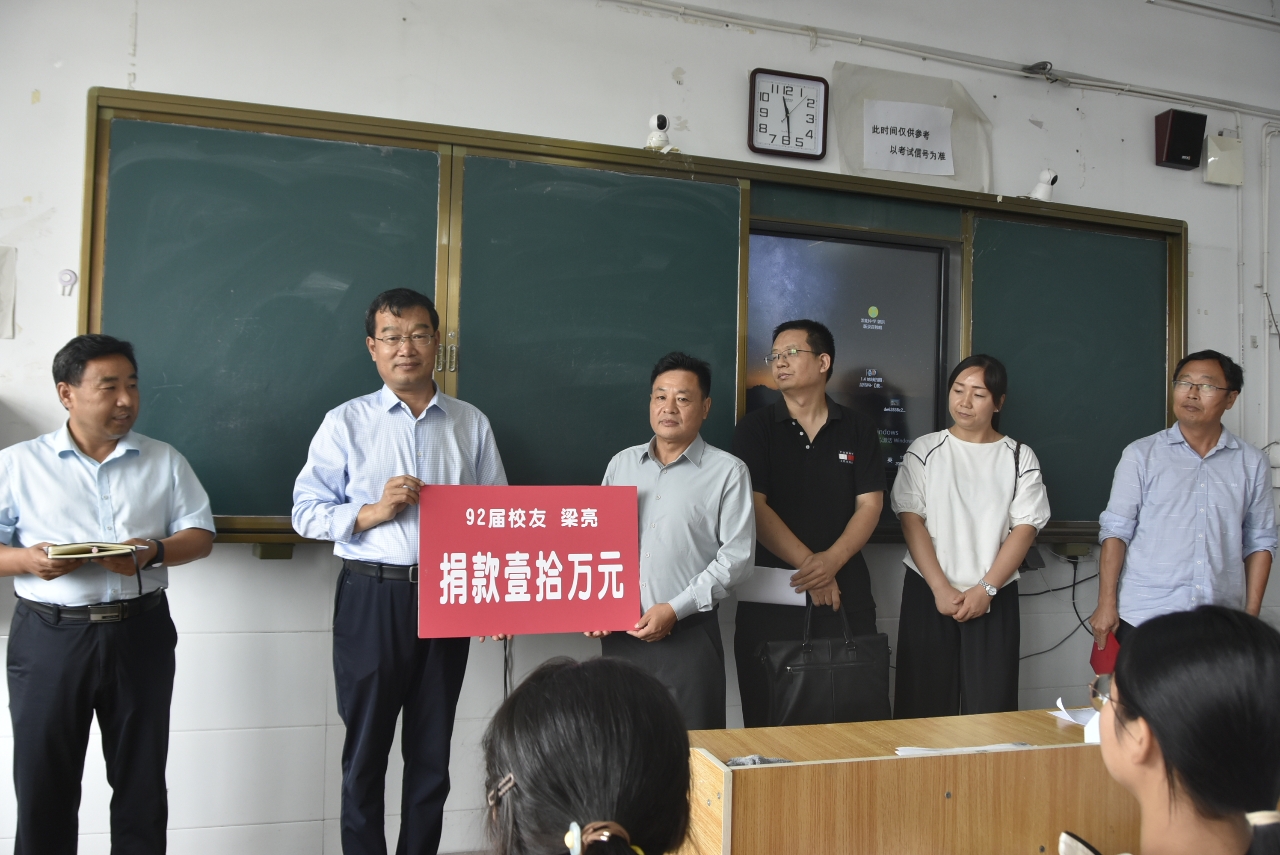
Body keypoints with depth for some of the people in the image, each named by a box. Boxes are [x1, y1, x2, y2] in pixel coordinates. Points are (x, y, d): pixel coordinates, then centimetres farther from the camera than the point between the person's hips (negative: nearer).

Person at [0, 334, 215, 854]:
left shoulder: (164, 461, 8)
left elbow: (200, 535, 6)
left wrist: (154, 552, -14)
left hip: (141, 633, 1)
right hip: (49, 636, -1)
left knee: (141, 782, 10)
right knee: (43, 787, 8)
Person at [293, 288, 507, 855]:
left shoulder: (472, 424, 8)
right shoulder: (346, 423, 2)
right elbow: (306, 512, -1)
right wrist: (374, 511, -16)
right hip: (372, 597, -2)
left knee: (432, 751, 13)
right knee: (365, 749, 9)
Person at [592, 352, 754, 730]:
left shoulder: (728, 471, -2)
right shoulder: (622, 463, 11)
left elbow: (737, 554, -7)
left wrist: (675, 608, -12)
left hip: (689, 634, -4)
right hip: (619, 633, 4)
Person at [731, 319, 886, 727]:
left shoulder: (858, 429, 8)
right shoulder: (755, 428, 3)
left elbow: (870, 505, 1)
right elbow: (754, 507, -6)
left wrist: (831, 561, -15)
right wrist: (808, 564, -13)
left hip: (846, 589, 1)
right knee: (771, 718, 4)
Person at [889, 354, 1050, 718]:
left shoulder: (1019, 457, 5)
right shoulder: (925, 450, 4)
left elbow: (1025, 528, -1)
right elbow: (911, 520, -3)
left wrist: (985, 589, -11)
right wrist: (941, 588, -12)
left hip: (994, 599, 0)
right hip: (928, 593, 0)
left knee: (989, 708, 0)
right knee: (924, 705, 2)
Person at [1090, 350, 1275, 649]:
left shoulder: (1252, 463, 6)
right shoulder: (1141, 455, -1)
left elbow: (1259, 542, 8)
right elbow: (1116, 531, -2)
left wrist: (1251, 613, 4)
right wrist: (1107, 603, -6)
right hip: (1144, 617, -2)